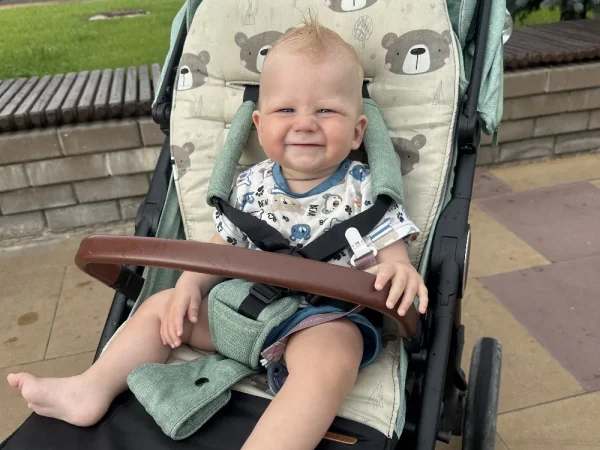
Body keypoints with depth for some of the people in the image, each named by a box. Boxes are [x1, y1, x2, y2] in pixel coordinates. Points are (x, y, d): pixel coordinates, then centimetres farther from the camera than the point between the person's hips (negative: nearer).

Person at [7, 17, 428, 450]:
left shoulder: (364, 190, -10)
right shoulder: (251, 186, 1)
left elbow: (392, 258, -11)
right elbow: (220, 250, 10)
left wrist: (399, 272, -36)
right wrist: (190, 285, -8)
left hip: (326, 318, -5)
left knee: (329, 359, -38)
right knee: (161, 306, 6)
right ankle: (91, 390, 8)